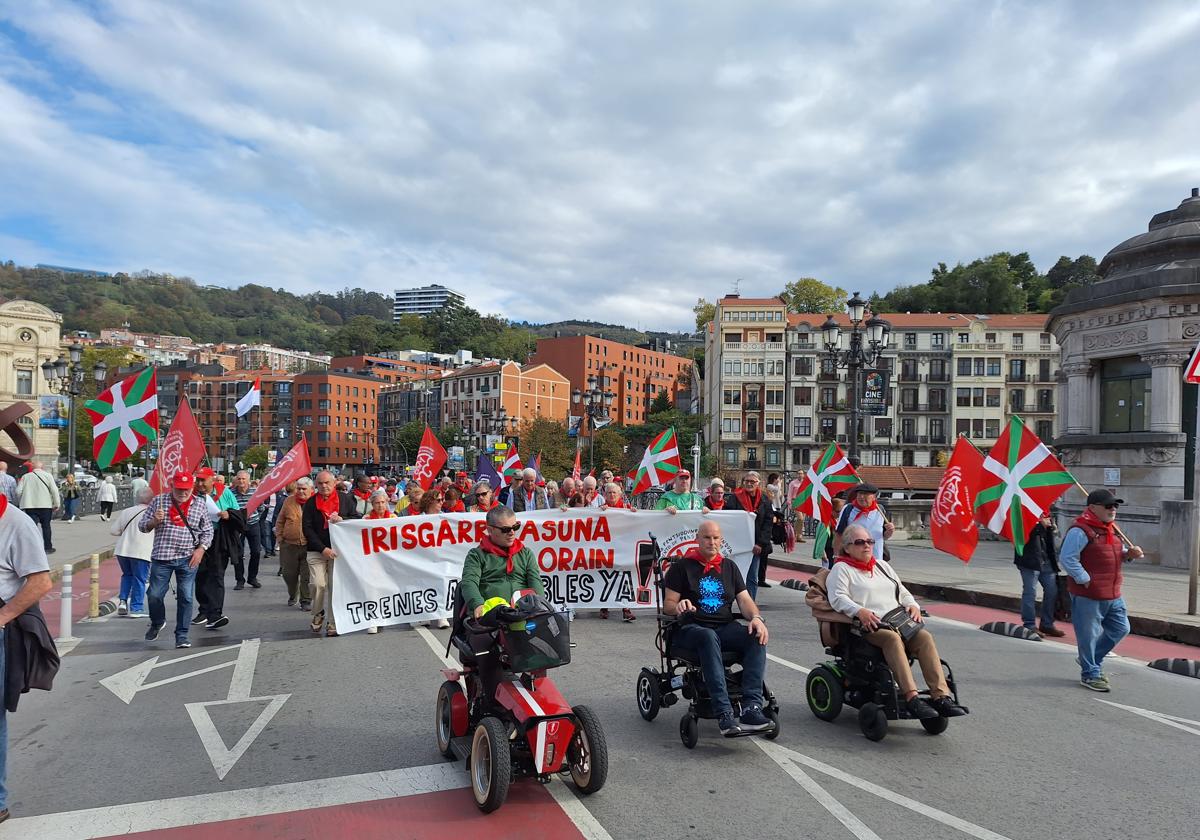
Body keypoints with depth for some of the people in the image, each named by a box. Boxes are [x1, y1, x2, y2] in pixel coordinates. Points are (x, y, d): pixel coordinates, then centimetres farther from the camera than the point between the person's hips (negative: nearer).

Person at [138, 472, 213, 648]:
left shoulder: (199, 506, 4)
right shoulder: (158, 501, 3)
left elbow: (207, 531, 10)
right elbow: (142, 525, 7)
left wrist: (201, 549, -5)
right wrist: (155, 521, -14)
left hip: (188, 559, 0)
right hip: (161, 557, 0)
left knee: (185, 598, 0)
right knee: (154, 594, 5)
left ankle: (181, 635, 12)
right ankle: (157, 623, 36)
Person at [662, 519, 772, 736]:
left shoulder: (729, 567, 20)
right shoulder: (681, 567, 8)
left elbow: (744, 599, 11)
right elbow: (668, 605, 4)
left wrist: (756, 617, -10)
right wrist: (678, 607, -20)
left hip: (726, 627, 4)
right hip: (690, 628, -4)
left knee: (757, 637, -26)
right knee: (709, 637, -38)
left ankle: (752, 708, -34)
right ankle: (724, 715, -44)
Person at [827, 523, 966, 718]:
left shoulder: (882, 565, 29)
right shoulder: (841, 569, 9)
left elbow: (903, 592, 29)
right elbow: (838, 598, -6)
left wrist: (912, 605, 6)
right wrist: (860, 611, -24)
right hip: (868, 625, -5)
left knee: (925, 636, -24)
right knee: (892, 638, -36)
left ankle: (941, 696, -29)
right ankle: (911, 697, -40)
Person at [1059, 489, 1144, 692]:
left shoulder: (1112, 529, 13)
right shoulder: (1080, 530, -17)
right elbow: (1067, 559, -22)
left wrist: (1129, 553, 6)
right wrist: (1085, 580, -20)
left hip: (1113, 594, 9)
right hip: (1088, 595, -9)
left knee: (1120, 629, 17)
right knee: (1089, 635, 1)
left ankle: (1091, 661, 34)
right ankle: (1090, 675, 16)